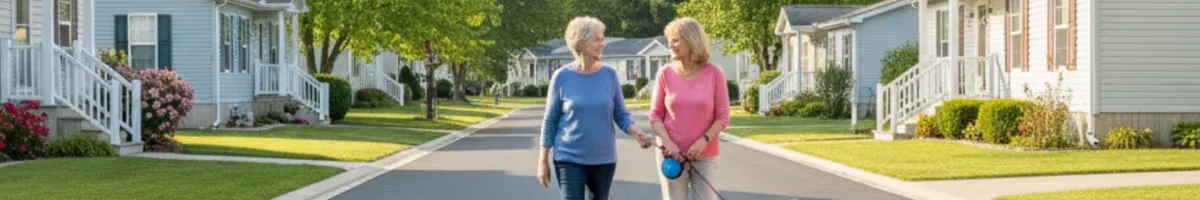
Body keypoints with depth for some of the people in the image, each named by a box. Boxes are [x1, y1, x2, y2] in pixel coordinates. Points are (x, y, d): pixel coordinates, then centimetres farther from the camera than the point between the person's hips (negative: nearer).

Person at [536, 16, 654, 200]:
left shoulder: (609, 74, 1)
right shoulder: (562, 76, -5)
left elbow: (621, 115, 4)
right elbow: (550, 121, 0)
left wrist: (637, 133, -16)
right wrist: (543, 161, -2)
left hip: (603, 158, 3)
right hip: (569, 158, -3)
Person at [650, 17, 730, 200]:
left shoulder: (714, 73, -4)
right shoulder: (665, 73, 0)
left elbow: (723, 117, -2)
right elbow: (655, 114, 3)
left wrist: (704, 141, -15)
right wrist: (667, 142, -11)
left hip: (705, 156, -1)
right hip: (671, 154, 1)